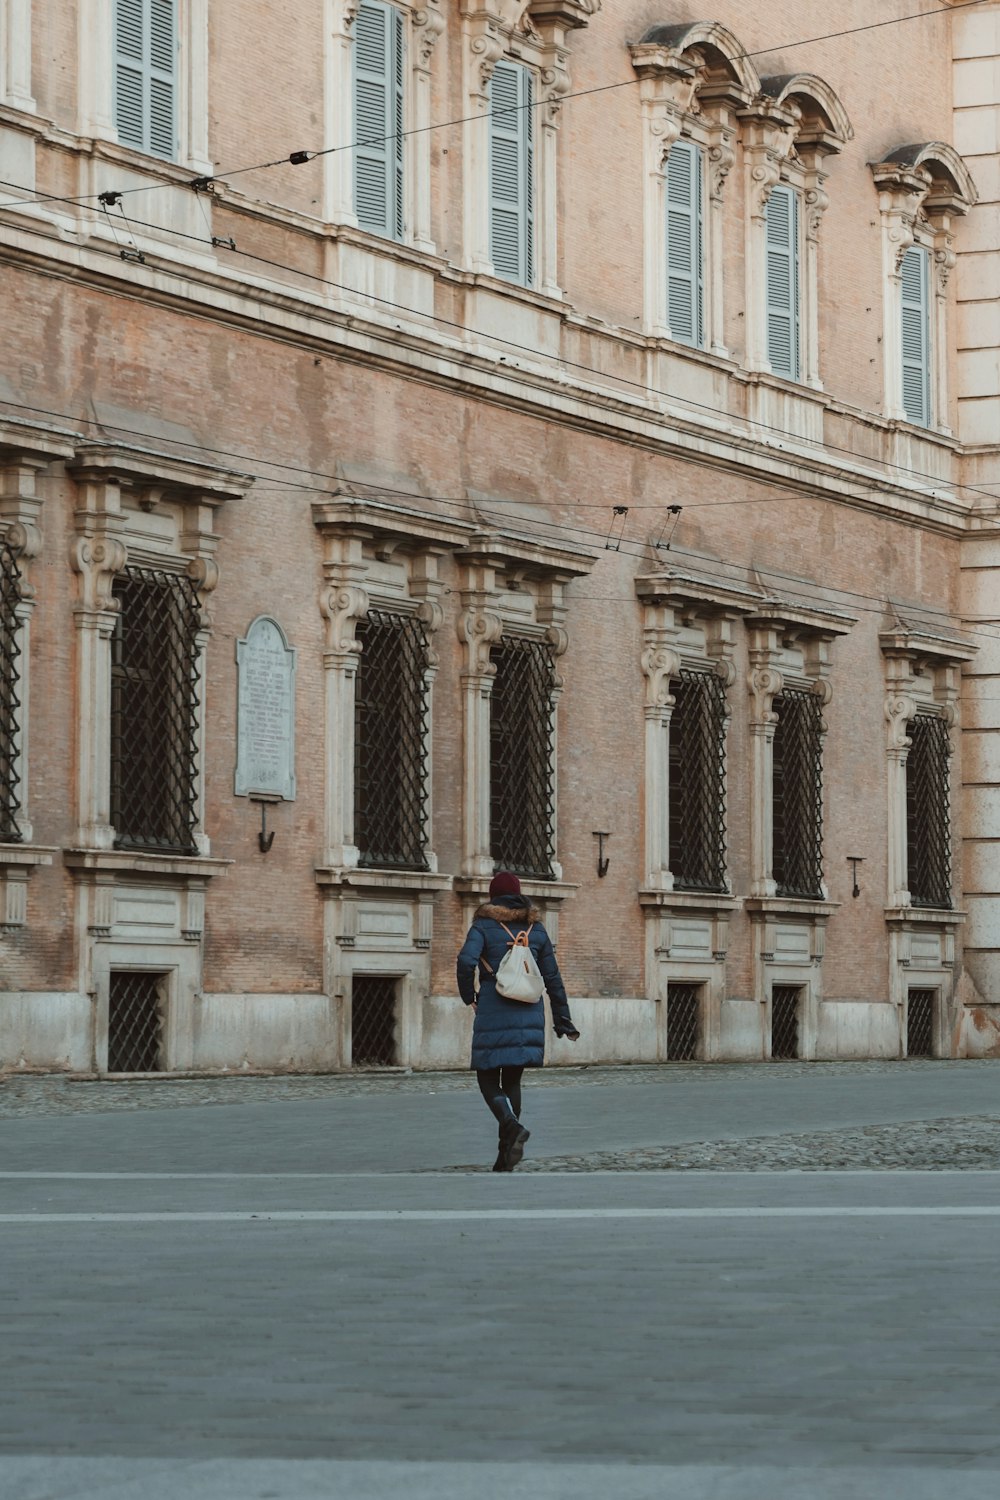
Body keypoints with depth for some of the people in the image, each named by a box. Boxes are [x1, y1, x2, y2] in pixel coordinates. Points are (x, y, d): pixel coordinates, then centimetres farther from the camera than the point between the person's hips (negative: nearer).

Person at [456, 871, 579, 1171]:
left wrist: (468, 995, -2)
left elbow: (466, 960, -19)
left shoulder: (484, 925, -1)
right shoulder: (536, 928, 10)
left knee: (488, 1079, 5)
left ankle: (512, 1125, -24)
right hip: (529, 1016, 4)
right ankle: (505, 1157, 10)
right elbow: (553, 978, 11)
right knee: (512, 1080, 13)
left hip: (493, 1015, -4)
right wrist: (563, 1020, 17)